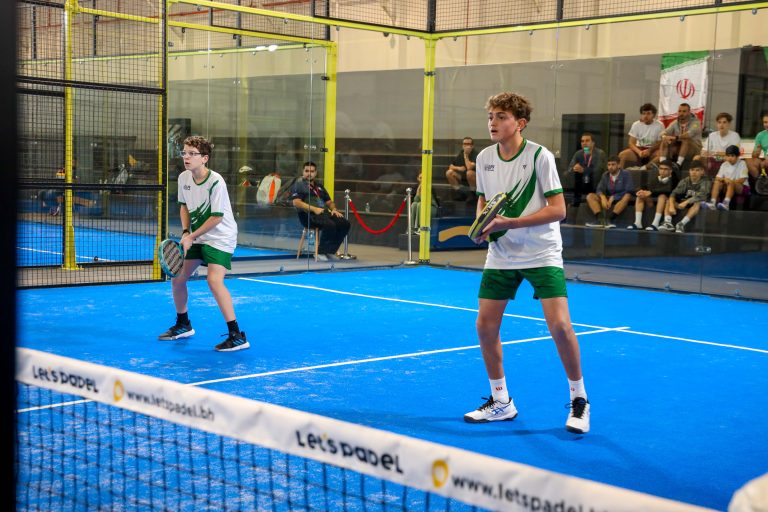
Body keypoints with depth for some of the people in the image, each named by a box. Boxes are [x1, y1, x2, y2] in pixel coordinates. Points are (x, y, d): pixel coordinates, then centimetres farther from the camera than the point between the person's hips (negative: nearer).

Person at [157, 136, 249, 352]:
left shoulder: (215, 181, -23)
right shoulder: (183, 178, -1)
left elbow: (216, 218, -21)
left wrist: (191, 237, -17)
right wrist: (185, 233, -2)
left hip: (220, 238, -8)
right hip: (195, 237, 8)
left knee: (214, 280, -25)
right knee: (177, 279, 10)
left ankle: (237, 336, -20)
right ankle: (183, 325, 34)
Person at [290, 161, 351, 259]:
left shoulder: (319, 186, 26)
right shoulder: (298, 185, 4)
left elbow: (329, 201, 29)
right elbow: (296, 203, -12)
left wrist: (334, 209, 5)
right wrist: (314, 209, -21)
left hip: (324, 213, 7)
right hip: (308, 215, -7)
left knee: (344, 223, -15)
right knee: (330, 225, -34)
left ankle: (330, 251, -9)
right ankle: (321, 252, -18)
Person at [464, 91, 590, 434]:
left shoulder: (540, 156, -13)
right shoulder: (484, 158, 3)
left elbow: (558, 209, -16)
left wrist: (509, 222, -23)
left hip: (541, 254, -5)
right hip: (500, 256, 5)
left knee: (559, 325, -15)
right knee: (485, 326, 1)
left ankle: (578, 399, 5)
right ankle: (500, 402, 19)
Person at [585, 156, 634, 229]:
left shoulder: (625, 174, -6)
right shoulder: (605, 175, 7)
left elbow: (629, 191, -15)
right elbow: (599, 189, -1)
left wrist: (613, 198, -23)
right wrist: (603, 197, -25)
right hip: (608, 199, 4)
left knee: (627, 196, -37)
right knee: (590, 196, -16)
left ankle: (610, 219, -45)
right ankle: (600, 219, -36)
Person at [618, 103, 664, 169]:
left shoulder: (659, 125, -8)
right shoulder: (636, 125, -2)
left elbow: (660, 143, -7)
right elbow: (631, 143, -4)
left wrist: (649, 151, -25)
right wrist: (639, 152, -25)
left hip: (652, 151, -2)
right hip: (639, 149, 2)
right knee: (622, 154, -25)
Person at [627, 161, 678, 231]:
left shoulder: (672, 179, -5)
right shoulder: (655, 179, 12)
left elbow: (668, 189, -23)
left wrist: (651, 192, -32)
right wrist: (642, 191, -22)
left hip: (667, 201, -5)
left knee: (662, 196, -34)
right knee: (640, 196, -13)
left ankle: (655, 224, -43)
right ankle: (638, 223, -23)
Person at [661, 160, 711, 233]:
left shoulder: (705, 182, -12)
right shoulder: (685, 181, 0)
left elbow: (701, 196, -29)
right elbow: (674, 193, -11)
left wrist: (686, 202, -40)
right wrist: (671, 206, -30)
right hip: (684, 204, 5)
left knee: (698, 203, -36)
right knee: (669, 201, -12)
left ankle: (682, 224, -44)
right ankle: (668, 223, -32)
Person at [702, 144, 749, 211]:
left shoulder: (742, 164, -5)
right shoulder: (724, 165, 7)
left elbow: (742, 180, -14)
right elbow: (718, 178, 1)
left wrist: (730, 181, -28)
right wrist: (723, 179, -21)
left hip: (742, 188, -4)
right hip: (728, 188, 4)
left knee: (731, 183, -36)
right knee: (717, 182, -23)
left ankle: (726, 203, -55)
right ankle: (712, 203, -40)